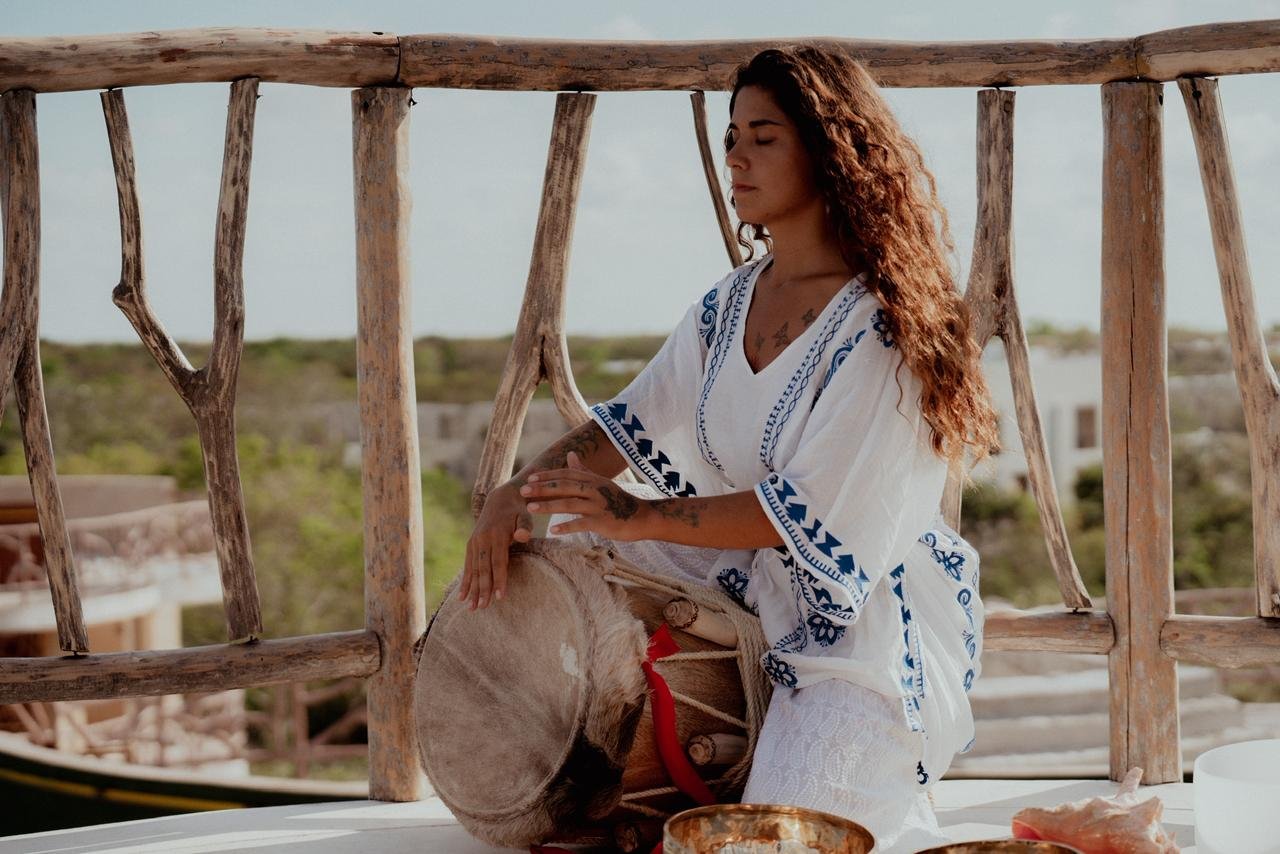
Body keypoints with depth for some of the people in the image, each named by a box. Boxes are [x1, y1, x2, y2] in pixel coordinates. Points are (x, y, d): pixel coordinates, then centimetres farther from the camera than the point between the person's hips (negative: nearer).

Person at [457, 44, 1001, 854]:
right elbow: (634, 422, 5)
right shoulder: (731, 304, 6)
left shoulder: (879, 324, -19)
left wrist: (639, 518, -26)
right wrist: (518, 491, -12)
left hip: (868, 618, -8)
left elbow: (812, 514, -23)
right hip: (753, 588, 8)